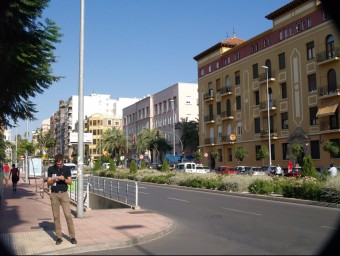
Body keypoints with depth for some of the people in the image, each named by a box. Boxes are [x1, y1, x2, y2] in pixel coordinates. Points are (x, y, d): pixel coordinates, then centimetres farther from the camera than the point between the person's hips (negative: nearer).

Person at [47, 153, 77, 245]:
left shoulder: (67, 168, 0)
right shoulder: (51, 169, 2)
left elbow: (70, 182, 1)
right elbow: (48, 183, 2)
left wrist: (64, 179, -19)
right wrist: (54, 179, -18)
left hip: (64, 194, -1)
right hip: (54, 194, 1)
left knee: (68, 215, -5)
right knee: (56, 216, 4)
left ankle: (72, 236, 2)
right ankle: (59, 237, 12)